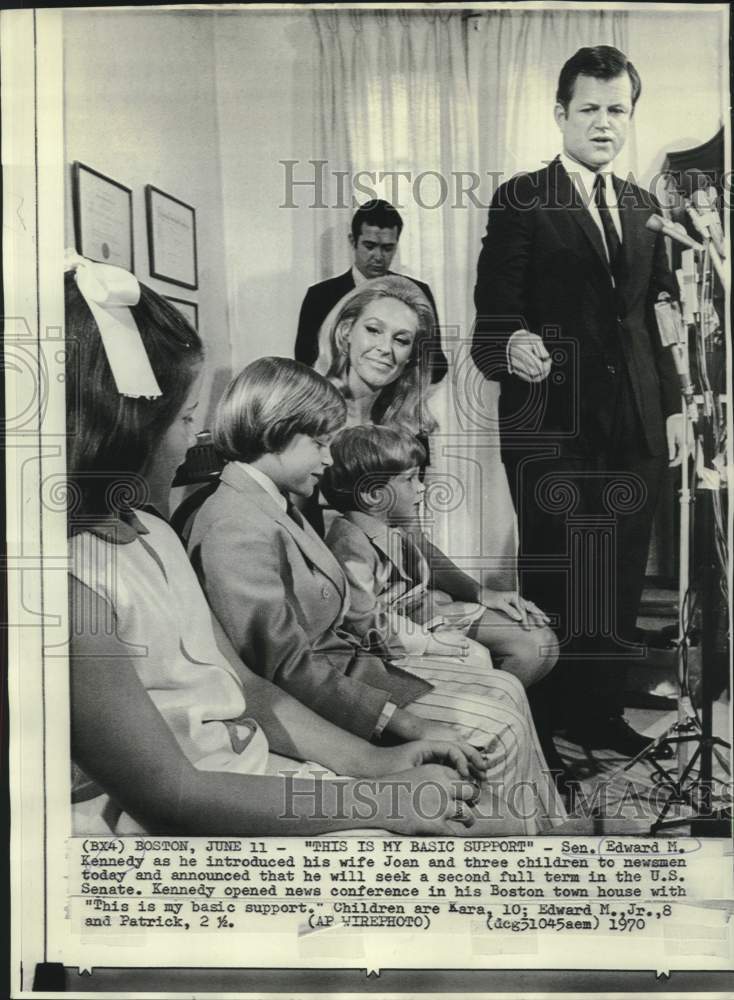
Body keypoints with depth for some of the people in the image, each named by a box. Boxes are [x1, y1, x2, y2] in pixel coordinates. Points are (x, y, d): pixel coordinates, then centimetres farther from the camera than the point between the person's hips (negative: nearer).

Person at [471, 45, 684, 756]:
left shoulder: (642, 205, 17)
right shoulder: (521, 201, -1)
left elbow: (651, 318, 19)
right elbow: (493, 317, -7)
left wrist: (671, 406, 14)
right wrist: (512, 346, -30)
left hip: (635, 424, 6)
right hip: (553, 426, -5)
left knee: (621, 584, 11)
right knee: (555, 583, 2)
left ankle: (602, 716, 26)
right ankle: (546, 725, 18)